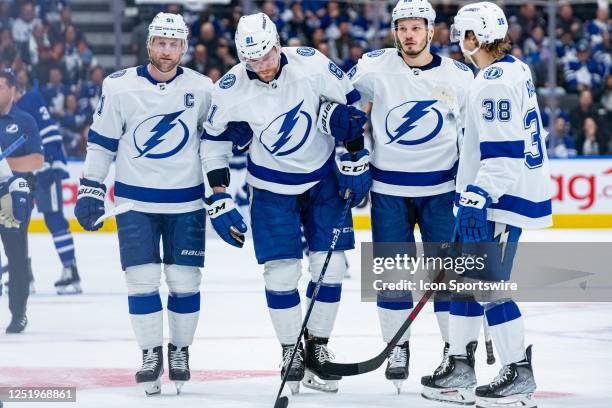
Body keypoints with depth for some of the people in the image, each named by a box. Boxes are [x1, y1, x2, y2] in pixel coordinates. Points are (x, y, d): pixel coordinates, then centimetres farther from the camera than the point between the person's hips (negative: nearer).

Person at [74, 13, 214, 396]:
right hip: (135, 201, -1)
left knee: (185, 281, 1)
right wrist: (90, 191, 0)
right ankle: (151, 354, 10)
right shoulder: (120, 86, -5)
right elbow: (102, 141, 2)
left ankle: (180, 351, 18)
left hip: (186, 202, 1)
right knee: (142, 279, -3)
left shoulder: (202, 88, -2)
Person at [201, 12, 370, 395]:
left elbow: (348, 101, -3)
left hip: (323, 177, 0)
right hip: (272, 185, 0)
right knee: (280, 272, -6)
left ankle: (317, 348, 12)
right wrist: (219, 196, -3)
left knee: (329, 265, -2)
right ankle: (291, 353, 8)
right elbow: (214, 137, -2)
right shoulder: (231, 89, -17)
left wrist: (356, 157, -2)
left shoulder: (312, 64, -19)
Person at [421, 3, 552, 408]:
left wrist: (477, 199, -27)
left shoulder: (495, 82, -19)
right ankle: (460, 371, 19)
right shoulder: (515, 70, 13)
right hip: (493, 196, 11)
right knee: (466, 280, 14)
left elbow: (503, 150, -25)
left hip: (503, 198, -11)